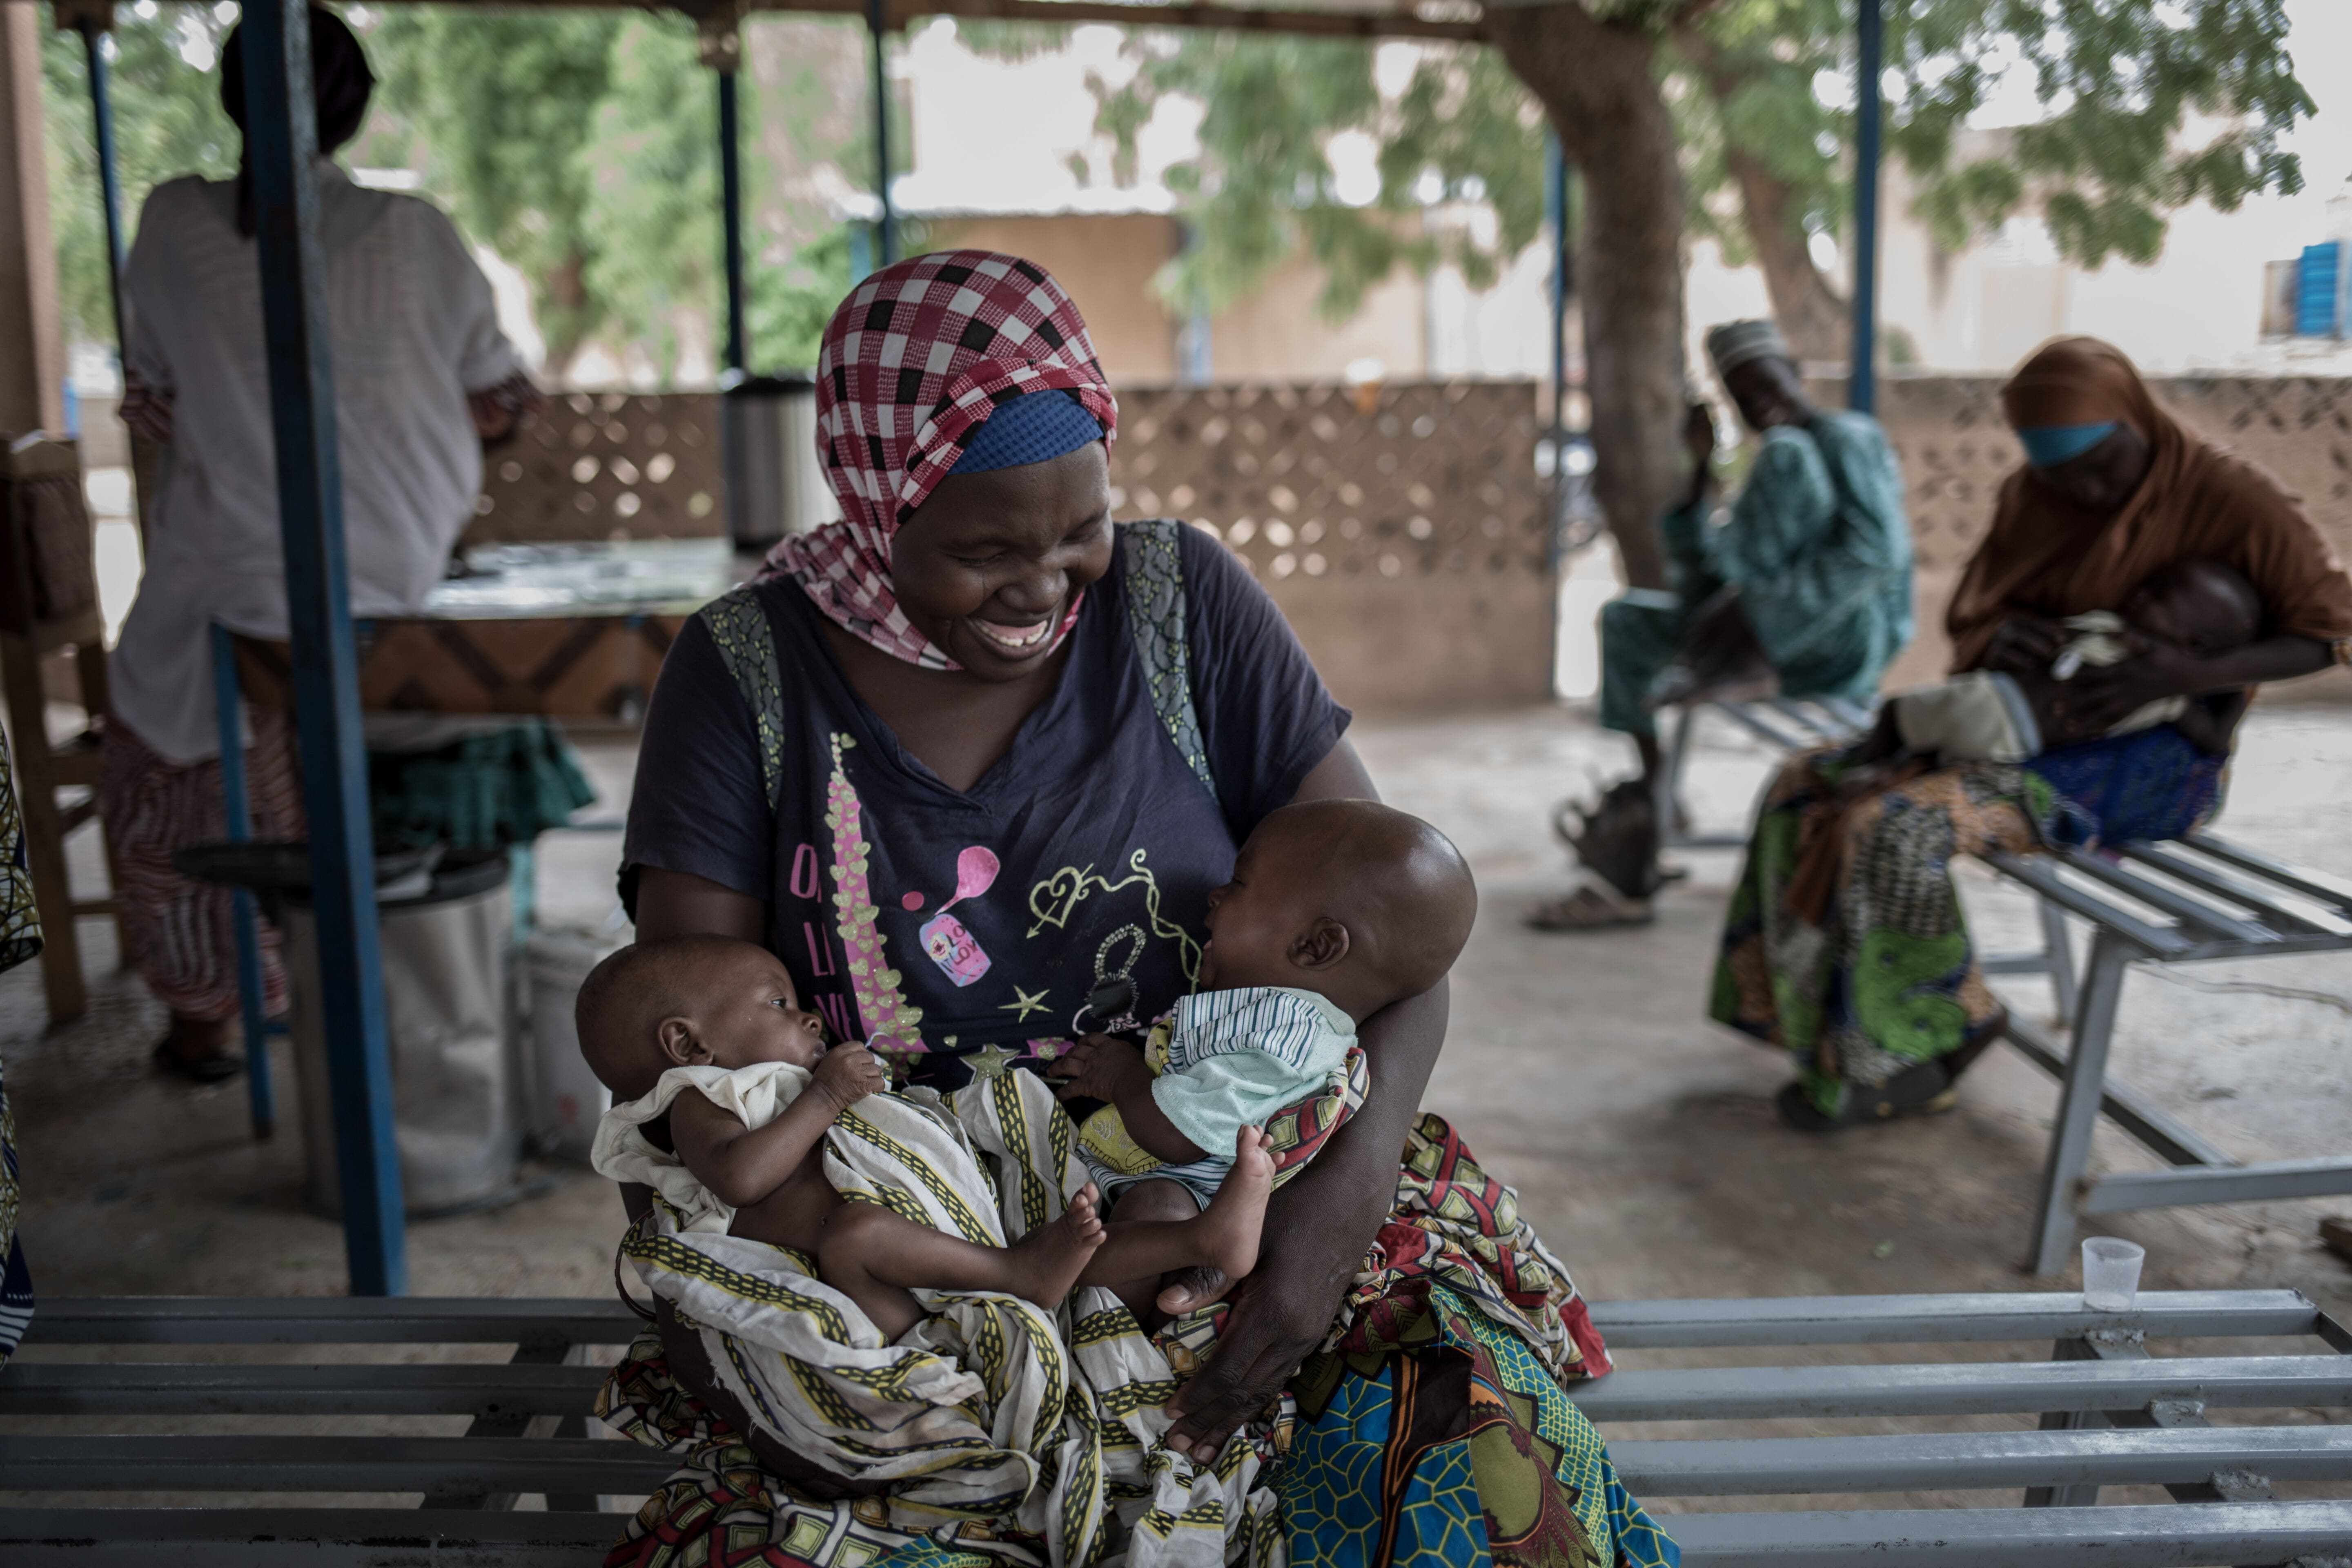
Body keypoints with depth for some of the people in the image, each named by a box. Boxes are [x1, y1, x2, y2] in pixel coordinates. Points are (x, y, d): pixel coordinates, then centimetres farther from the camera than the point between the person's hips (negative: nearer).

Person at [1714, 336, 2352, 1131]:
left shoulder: (2228, 493, -14)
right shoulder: (2030, 498, 4)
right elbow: (1967, 624, 6)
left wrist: (2194, 675, -28)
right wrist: (1999, 640, -20)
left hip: (2157, 761, -7)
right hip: (2035, 732, 8)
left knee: (1898, 830, -29)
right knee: (1807, 792, -8)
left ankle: (1902, 1050, -9)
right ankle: (1842, 1032, -6)